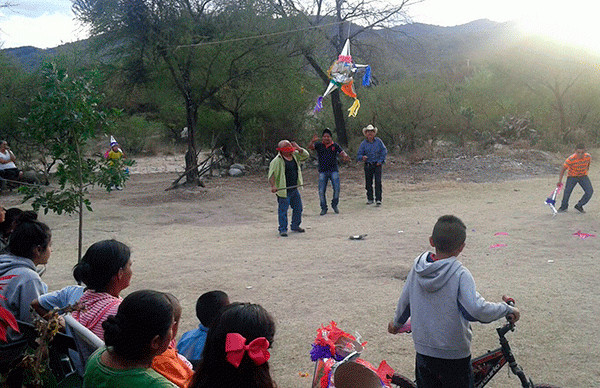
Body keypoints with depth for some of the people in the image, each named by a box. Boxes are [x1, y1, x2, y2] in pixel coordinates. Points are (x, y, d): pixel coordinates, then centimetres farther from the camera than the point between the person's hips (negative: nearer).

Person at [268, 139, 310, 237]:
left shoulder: (294, 155, 8)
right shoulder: (277, 161, -13)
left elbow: (306, 155, 12)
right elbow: (271, 174, -16)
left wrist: (298, 148, -3)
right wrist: (273, 186, -28)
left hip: (294, 189, 7)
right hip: (283, 191, -7)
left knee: (298, 208, 15)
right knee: (283, 210, -3)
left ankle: (295, 226, 31)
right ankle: (283, 230, 8)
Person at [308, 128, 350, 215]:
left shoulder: (335, 145, 7)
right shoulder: (319, 145, 6)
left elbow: (342, 152, 0)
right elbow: (310, 147, -9)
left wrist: (345, 156, -24)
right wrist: (313, 141, -30)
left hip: (334, 170, 0)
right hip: (322, 171, 0)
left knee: (336, 189, -7)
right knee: (321, 191, -3)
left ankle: (334, 205, 16)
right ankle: (324, 208, 12)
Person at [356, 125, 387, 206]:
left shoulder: (378, 141, 3)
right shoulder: (363, 143, 2)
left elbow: (384, 151, 7)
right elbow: (359, 155, 0)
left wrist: (381, 160, -1)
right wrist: (362, 157, -22)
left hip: (377, 165, -1)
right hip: (368, 165, 1)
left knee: (378, 182, -10)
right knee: (368, 183, 5)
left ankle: (378, 200, -10)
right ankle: (370, 199, 18)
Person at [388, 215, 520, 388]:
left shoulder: (418, 267, -4)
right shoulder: (460, 274, -20)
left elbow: (404, 301, 7)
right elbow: (478, 310, -30)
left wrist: (397, 323, 25)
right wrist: (507, 309, -14)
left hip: (423, 351, 5)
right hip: (454, 356, -5)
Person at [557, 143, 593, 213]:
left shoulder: (588, 157, -18)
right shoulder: (571, 159, -28)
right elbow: (563, 169, -17)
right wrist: (560, 181, -16)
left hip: (583, 176, 3)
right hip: (572, 176, -3)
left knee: (590, 191, -10)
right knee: (567, 191, -8)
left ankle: (579, 206, 10)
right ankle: (564, 206, 21)